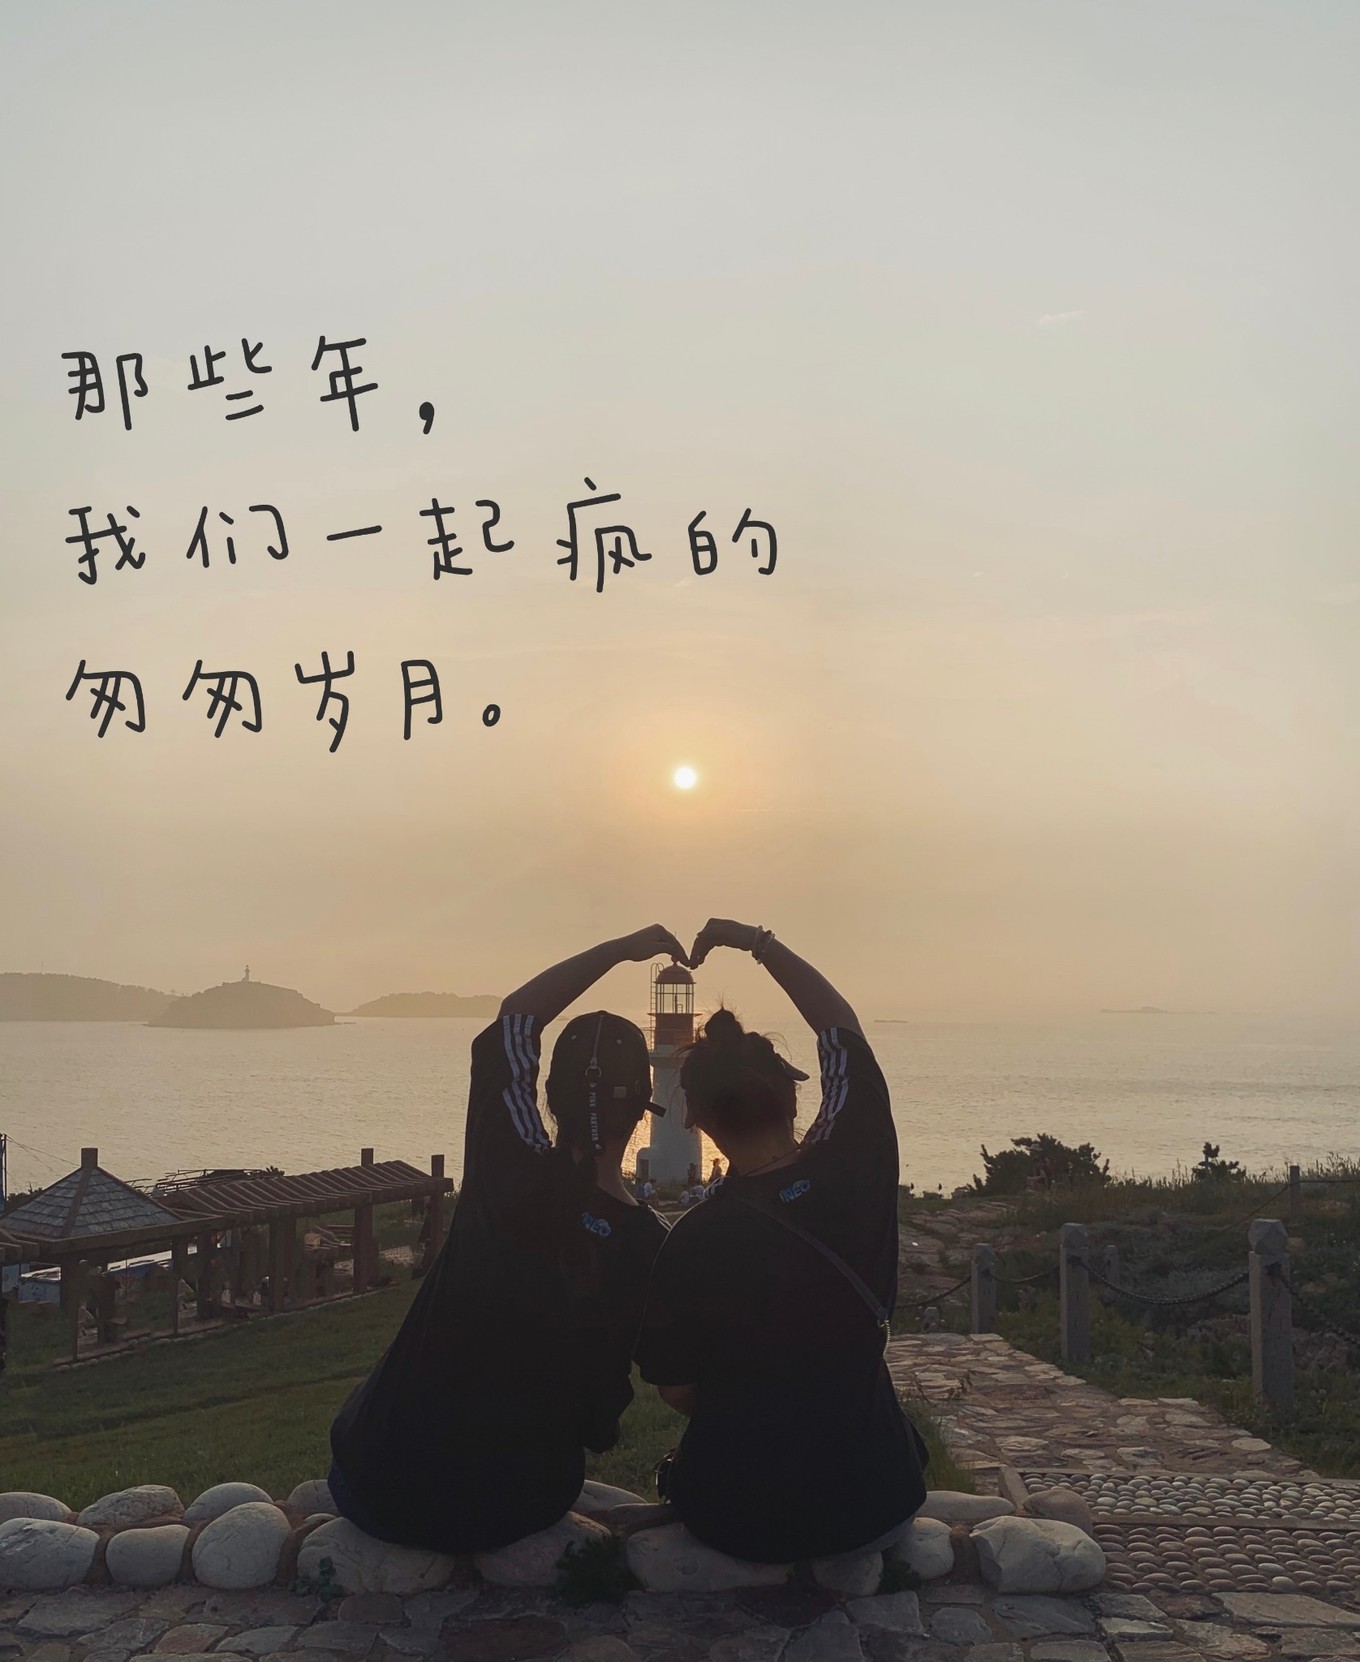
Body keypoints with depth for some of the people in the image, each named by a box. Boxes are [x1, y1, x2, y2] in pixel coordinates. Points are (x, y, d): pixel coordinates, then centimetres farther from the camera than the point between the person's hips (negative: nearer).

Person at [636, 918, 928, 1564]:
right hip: (873, 1504, 1)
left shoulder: (693, 1242, -20)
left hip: (739, 1519, -1)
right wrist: (759, 941, 8)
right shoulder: (854, 1171, -14)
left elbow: (676, 1390, -5)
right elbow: (842, 1030, 2)